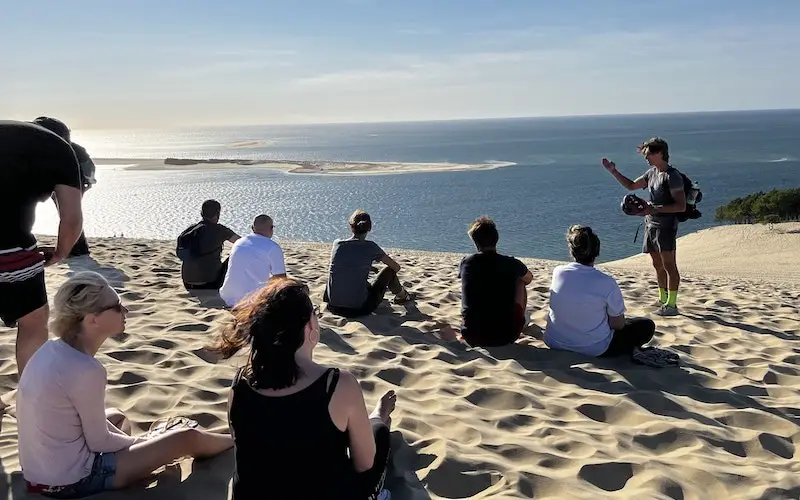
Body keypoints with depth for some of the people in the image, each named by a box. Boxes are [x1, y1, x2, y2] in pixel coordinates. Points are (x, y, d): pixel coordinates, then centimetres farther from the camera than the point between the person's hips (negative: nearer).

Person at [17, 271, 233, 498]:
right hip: (71, 481, -8)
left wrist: (128, 440, 12)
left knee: (117, 417, 34)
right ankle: (235, 440, 32)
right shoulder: (86, 370, -27)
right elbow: (99, 442, -15)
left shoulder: (53, 348, -2)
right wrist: (137, 441, 4)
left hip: (37, 471, 8)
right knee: (187, 437, 6)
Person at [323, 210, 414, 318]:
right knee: (389, 270, 13)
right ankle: (402, 295, 43)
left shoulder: (336, 244, 0)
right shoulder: (370, 247, -9)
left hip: (334, 306, 4)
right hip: (360, 309, -4)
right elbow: (396, 267, 1)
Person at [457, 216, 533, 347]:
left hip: (472, 338, 2)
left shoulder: (465, 263, -4)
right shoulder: (512, 264, -6)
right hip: (506, 337, -1)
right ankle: (518, 324, 34)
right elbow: (529, 279, 18)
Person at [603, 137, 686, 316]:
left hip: (665, 225, -9)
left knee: (669, 265, -6)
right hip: (650, 224, 9)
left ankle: (671, 305, -4)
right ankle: (662, 299, 25)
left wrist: (654, 209, -23)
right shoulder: (652, 172, 13)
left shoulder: (672, 175, -13)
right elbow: (631, 185, 26)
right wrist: (613, 171, 16)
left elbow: (681, 206, -17)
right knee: (658, 265, 14)